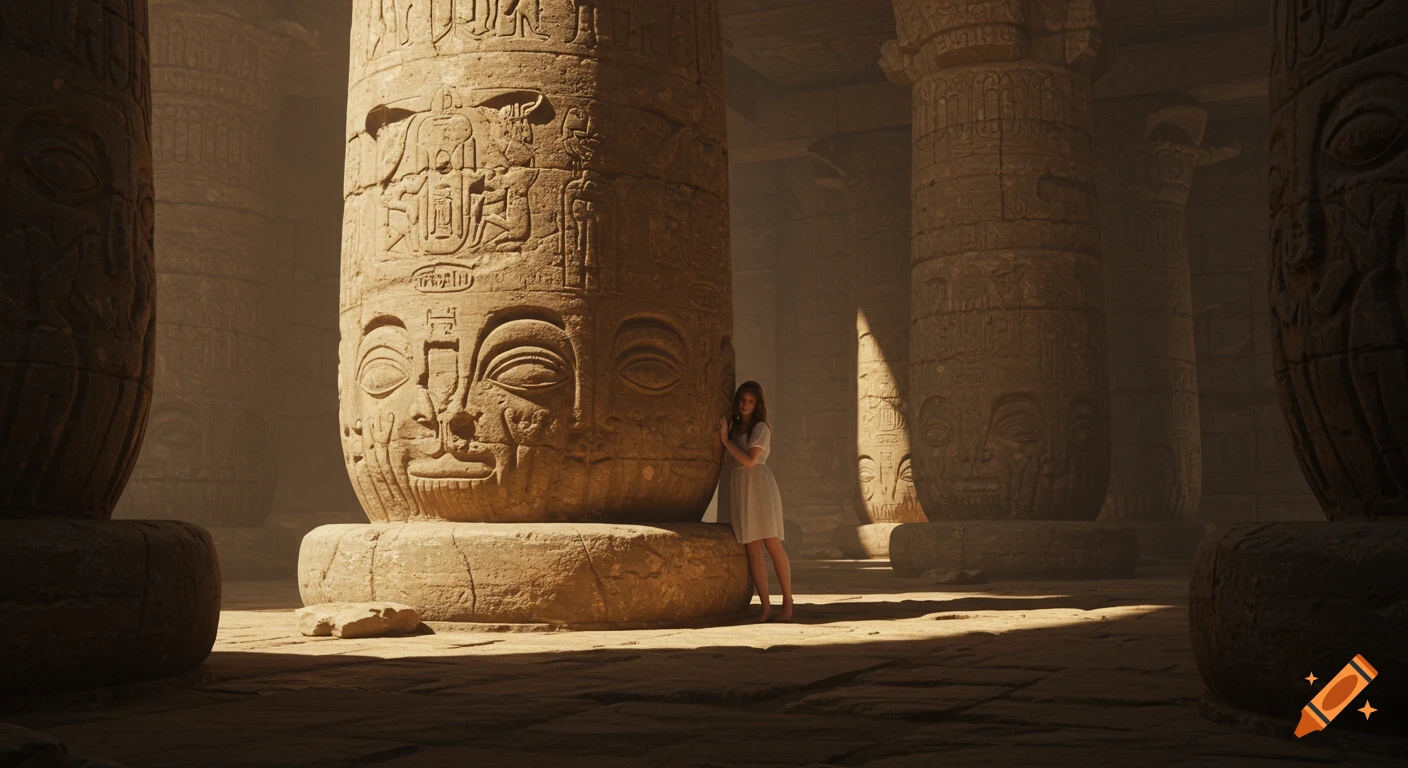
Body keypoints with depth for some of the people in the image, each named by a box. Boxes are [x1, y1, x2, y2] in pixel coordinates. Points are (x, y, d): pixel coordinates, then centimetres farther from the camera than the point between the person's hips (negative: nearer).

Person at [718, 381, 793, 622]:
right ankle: (765, 606, -1)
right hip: (738, 487, 6)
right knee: (753, 549, 0)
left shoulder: (760, 427, -3)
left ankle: (787, 602, 1)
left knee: (773, 545, -6)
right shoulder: (733, 426, 15)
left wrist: (725, 439, -7)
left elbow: (749, 460, -13)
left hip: (759, 486, -5)